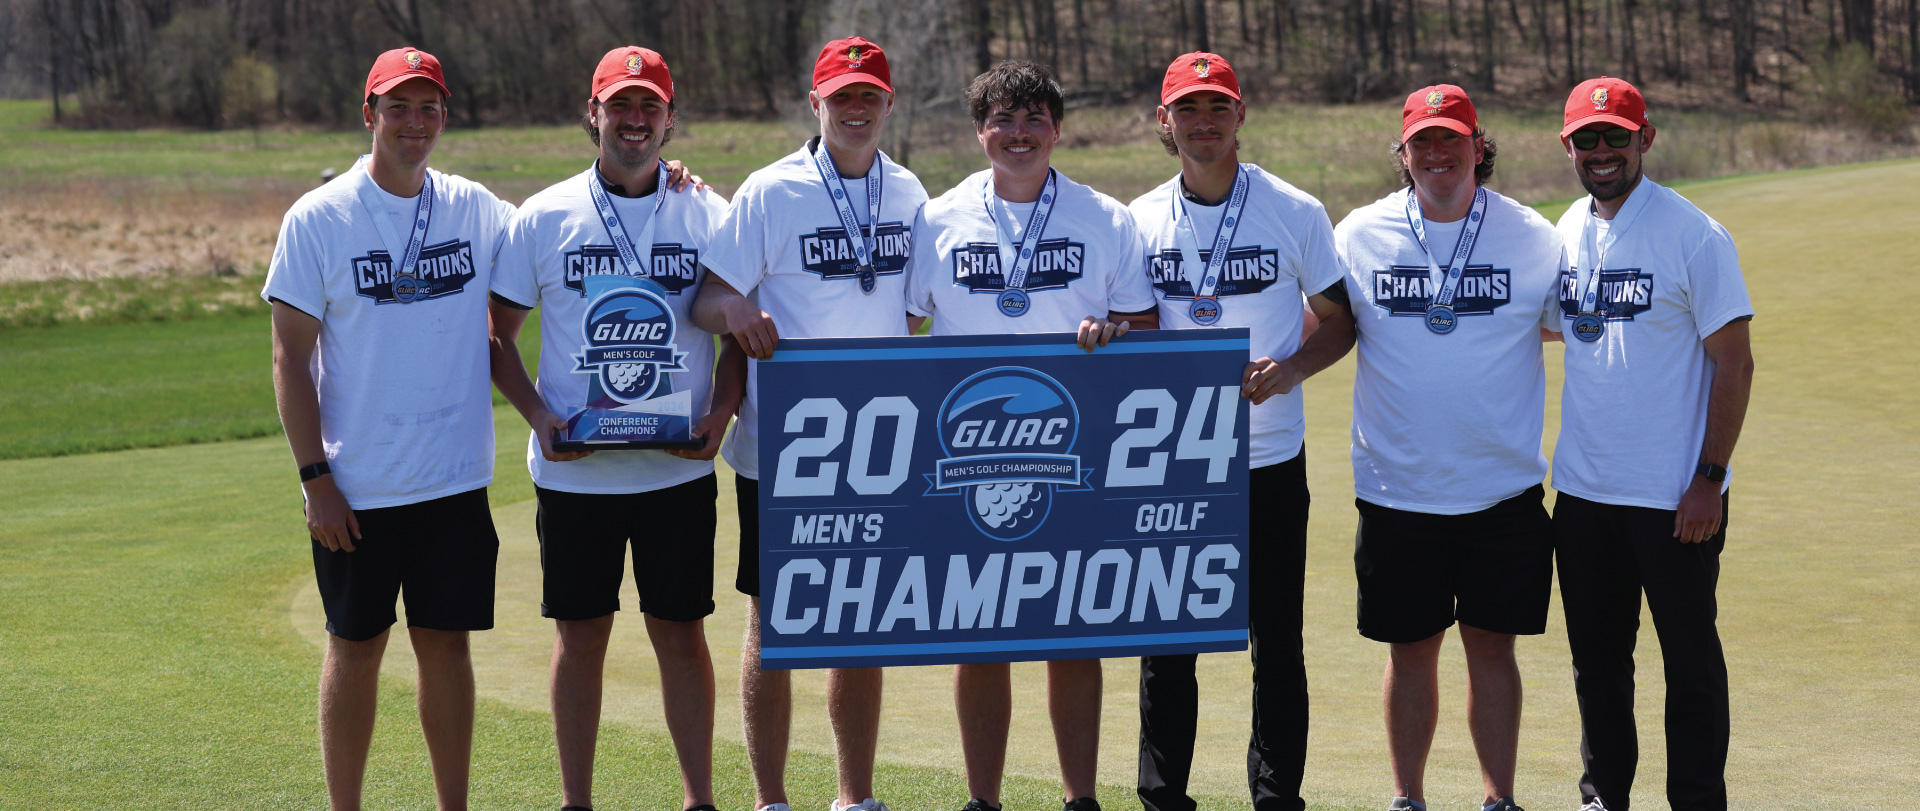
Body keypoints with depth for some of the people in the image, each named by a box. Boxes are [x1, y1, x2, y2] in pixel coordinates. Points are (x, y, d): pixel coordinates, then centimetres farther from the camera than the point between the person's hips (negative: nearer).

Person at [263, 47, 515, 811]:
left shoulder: (476, 209, 5)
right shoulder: (318, 219, -5)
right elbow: (290, 359, -5)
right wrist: (315, 479, -11)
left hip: (456, 481, 3)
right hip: (357, 488, -3)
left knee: (447, 641, 9)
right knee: (356, 647, 6)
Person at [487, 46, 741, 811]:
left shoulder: (710, 216, 3)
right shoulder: (544, 217, 2)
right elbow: (498, 333, 6)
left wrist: (720, 411, -8)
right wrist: (537, 415, -10)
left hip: (679, 469, 0)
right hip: (573, 470, 0)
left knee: (681, 632, 5)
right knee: (580, 634, 7)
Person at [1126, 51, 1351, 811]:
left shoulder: (1296, 213, -1)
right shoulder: (1140, 221, 5)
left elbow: (1340, 319, 4)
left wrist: (1290, 369, -14)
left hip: (1269, 461, -2)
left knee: (1277, 646, 3)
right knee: (1164, 644, 6)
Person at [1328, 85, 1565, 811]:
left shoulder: (1531, 237, 0)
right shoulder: (1360, 236, 1)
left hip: (1502, 487, -1)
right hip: (1396, 487, 1)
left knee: (1491, 644, 4)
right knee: (1410, 648, 9)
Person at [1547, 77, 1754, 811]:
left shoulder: (1693, 234, -11)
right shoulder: (1568, 231, 7)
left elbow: (1733, 362, -12)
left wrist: (1709, 477, -15)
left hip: (1674, 497, -6)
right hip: (1583, 491, 6)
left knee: (1690, 659, 4)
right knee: (1596, 658, 15)